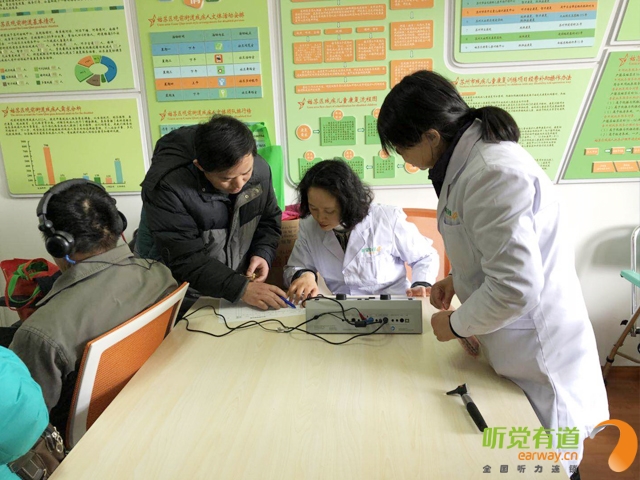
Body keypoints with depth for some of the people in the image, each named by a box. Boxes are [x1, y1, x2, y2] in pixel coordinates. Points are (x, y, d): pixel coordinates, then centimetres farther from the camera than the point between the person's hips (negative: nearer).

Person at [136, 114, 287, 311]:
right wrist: (240, 288, -37)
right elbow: (185, 260, -31)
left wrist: (263, 254, -16)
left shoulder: (260, 168, -15)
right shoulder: (166, 187, -31)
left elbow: (269, 219, 2)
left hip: (237, 277, 4)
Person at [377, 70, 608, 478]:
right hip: (514, 348, 9)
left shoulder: (494, 172, -26)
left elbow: (516, 288, -27)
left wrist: (456, 325, -11)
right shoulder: (475, 157, 5)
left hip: (539, 361, -9)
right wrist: (456, 280, 6)